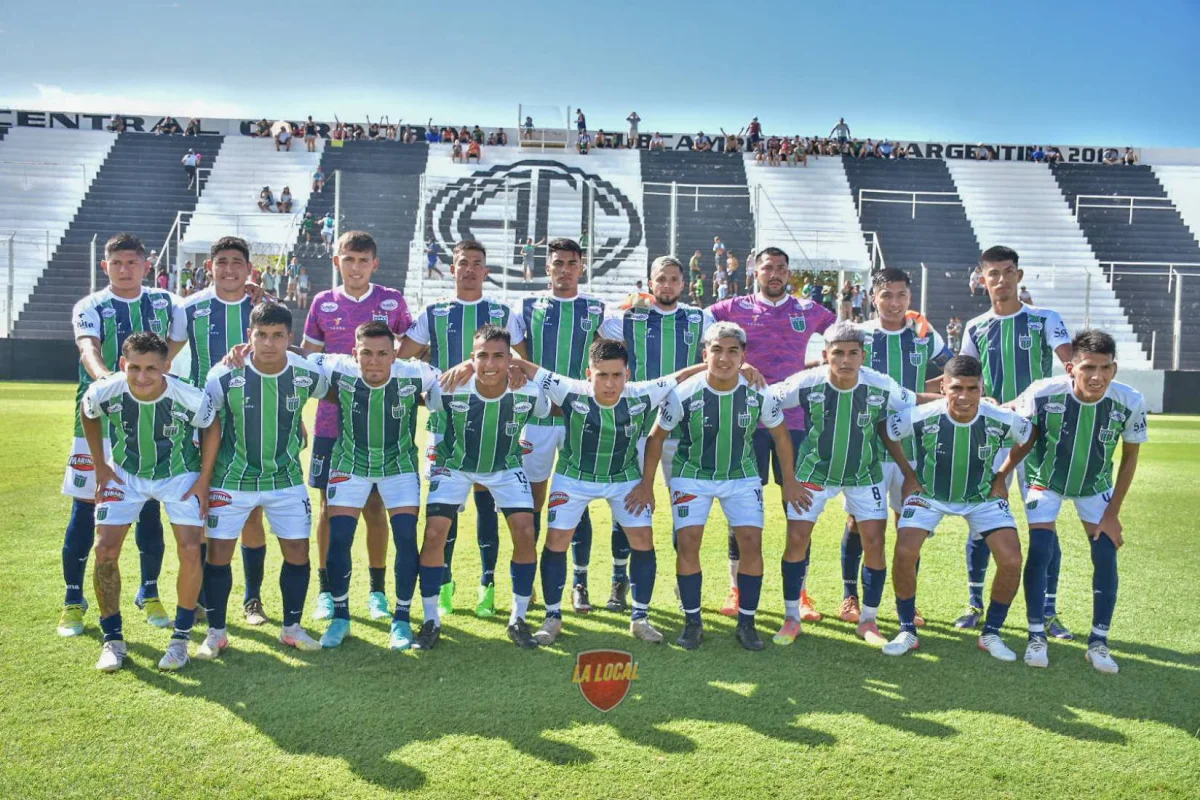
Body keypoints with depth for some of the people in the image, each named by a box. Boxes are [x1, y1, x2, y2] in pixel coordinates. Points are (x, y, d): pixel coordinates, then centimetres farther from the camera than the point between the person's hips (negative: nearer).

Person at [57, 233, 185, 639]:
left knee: (150, 509, 6)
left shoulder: (165, 303, 6)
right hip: (99, 419, -2)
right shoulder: (90, 307, -3)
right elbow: (89, 351, -22)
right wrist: (108, 379, -43)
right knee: (85, 509, 1)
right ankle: (73, 601, 15)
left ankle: (149, 594, 22)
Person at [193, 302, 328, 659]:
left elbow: (322, 391, 11)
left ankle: (292, 627, 21)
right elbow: (212, 427, -6)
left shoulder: (308, 374, -15)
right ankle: (216, 632, 18)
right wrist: (203, 479, -3)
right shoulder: (225, 375, -18)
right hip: (232, 480, -1)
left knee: (298, 552, 2)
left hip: (287, 479, 2)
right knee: (219, 553, 0)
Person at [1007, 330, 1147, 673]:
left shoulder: (1130, 402, -26)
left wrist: (1113, 513, -8)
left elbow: (1130, 457, -9)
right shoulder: (1042, 393, -32)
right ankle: (1037, 636, 4)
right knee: (1040, 550, -12)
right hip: (1046, 480, -2)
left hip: (1095, 485, 2)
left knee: (1106, 554, -5)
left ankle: (1099, 641, 10)